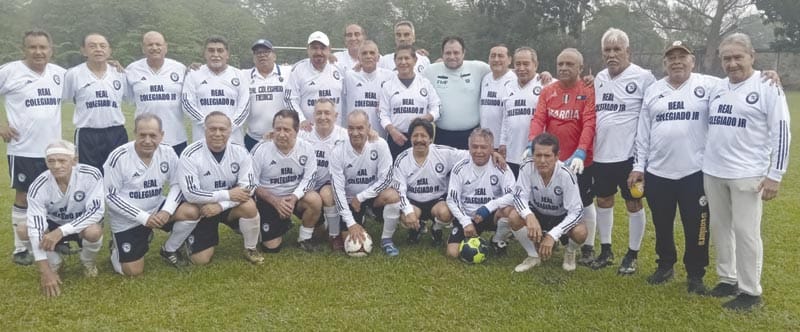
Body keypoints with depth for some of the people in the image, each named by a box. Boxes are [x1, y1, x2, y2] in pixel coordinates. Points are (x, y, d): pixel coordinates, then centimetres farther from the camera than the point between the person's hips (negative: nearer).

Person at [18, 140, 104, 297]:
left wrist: (61, 231, -41)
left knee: (93, 231, -36)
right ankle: (54, 261, 3)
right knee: (22, 230, -25)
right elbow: (36, 228, -27)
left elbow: (96, 211, -31)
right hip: (53, 224, 2)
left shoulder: (91, 175, -27)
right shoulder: (38, 186, -23)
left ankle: (88, 262, -1)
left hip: (83, 224, -2)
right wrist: (45, 271, -33)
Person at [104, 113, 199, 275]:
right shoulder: (118, 157, -20)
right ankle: (117, 247, 29)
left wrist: (167, 210, -20)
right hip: (127, 219, -3)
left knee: (192, 212, -20)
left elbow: (177, 185, -1)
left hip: (156, 209, 4)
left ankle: (169, 249, 6)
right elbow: (110, 196, -17)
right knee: (133, 271, -5)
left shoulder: (168, 152, -10)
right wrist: (143, 217, -23)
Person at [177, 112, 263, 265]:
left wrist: (221, 205, -28)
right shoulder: (190, 154, -21)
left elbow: (248, 187, -15)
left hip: (229, 205, 2)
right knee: (201, 259, -8)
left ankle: (250, 249, -4)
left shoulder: (240, 152, -12)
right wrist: (228, 194, -28)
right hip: (202, 208, -2)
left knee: (249, 206, -31)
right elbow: (190, 194, -25)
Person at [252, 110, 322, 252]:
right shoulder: (260, 150, -18)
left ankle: (304, 238, -6)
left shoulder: (306, 148, -14)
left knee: (315, 200, -32)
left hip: (295, 196, 1)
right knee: (271, 247, -7)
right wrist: (275, 201, -21)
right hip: (268, 200, -1)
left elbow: (310, 178, -9)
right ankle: (283, 224, 29)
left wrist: (294, 197, -26)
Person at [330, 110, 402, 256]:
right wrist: (350, 223, -23)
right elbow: (338, 189, -17)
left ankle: (386, 239, -10)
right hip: (350, 199, 1)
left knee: (393, 196, -32)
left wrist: (360, 197, -18)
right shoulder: (338, 152, -15)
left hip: (373, 195, -1)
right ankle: (359, 219, 27)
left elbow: (385, 179, -16)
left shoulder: (380, 145, -17)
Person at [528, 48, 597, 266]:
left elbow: (589, 125, -19)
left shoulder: (588, 92, -9)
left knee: (585, 203, 10)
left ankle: (588, 247, 23)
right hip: (551, 158, 4)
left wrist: (580, 152, -31)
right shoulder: (547, 92, 4)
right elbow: (538, 119, -6)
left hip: (580, 160, -4)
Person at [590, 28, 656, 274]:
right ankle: (605, 250, 29)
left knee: (633, 204, 6)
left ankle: (632, 255, 19)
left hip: (629, 154, -6)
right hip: (601, 154, 6)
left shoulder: (643, 78, -8)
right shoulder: (599, 78, 10)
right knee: (603, 201, 14)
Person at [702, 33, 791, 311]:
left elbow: (781, 134, -9)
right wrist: (705, 164, 18)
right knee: (719, 227, 12)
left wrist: (775, 175, -12)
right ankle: (727, 279, 27)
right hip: (713, 173, 6)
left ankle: (751, 291, 11)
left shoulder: (768, 88, -6)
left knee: (745, 231, -2)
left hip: (747, 175, -6)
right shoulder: (717, 89, 11)